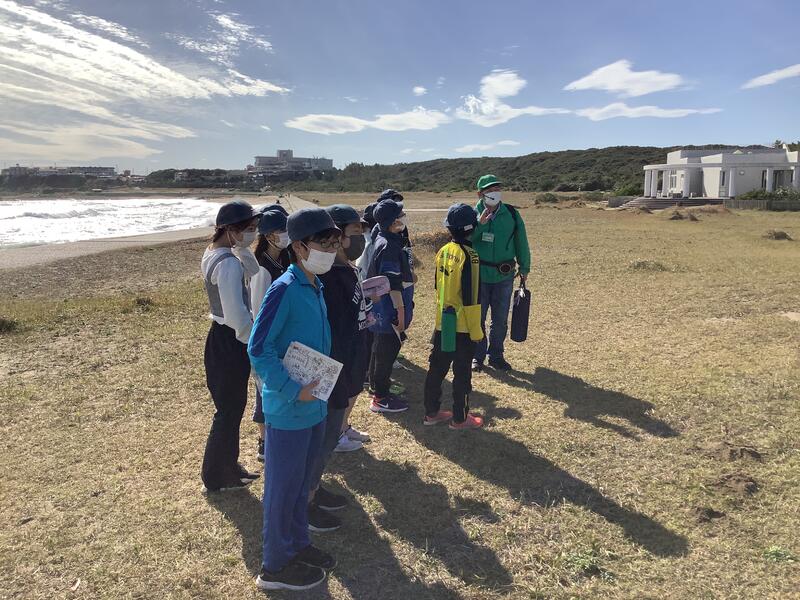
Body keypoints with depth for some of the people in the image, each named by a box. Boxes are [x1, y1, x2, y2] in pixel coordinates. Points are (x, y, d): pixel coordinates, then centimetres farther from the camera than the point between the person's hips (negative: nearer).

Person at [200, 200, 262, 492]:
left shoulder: (214, 253, 6)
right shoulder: (228, 263, -24)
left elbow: (252, 272, 13)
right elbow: (238, 316, -29)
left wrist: (242, 249, -3)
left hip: (221, 337, 10)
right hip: (230, 343, -10)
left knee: (231, 407, 22)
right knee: (229, 411, 6)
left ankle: (228, 466, 38)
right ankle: (215, 477, 23)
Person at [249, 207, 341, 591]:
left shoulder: (317, 287, 5)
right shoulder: (284, 290, -20)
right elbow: (258, 351, -21)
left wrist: (321, 386, 12)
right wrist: (294, 390, -21)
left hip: (315, 405, 8)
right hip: (288, 411, -8)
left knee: (302, 481, 22)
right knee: (283, 487, 8)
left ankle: (298, 545, 40)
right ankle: (275, 567, 25)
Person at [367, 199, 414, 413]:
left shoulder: (383, 240, 8)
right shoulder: (388, 246, -23)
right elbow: (394, 285, -24)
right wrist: (401, 314, -21)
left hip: (382, 310, 10)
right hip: (390, 311, -10)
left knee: (381, 347, 21)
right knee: (387, 350, 0)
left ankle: (376, 385, 36)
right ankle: (381, 398, 11)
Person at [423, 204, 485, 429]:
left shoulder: (443, 251, 3)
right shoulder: (469, 256, -19)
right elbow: (471, 299, -20)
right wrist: (476, 330, -13)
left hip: (442, 323, 7)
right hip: (462, 326, -7)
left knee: (437, 368, 14)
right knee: (462, 373, 5)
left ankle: (431, 412, 24)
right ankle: (460, 418, 16)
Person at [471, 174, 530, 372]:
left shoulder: (512, 214, 0)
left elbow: (521, 242, 8)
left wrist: (524, 268, 12)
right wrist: (480, 224, -28)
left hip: (504, 276, 2)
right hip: (479, 275, -1)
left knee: (500, 320, 11)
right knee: (477, 318, 8)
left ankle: (496, 356, 25)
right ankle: (477, 356, 21)